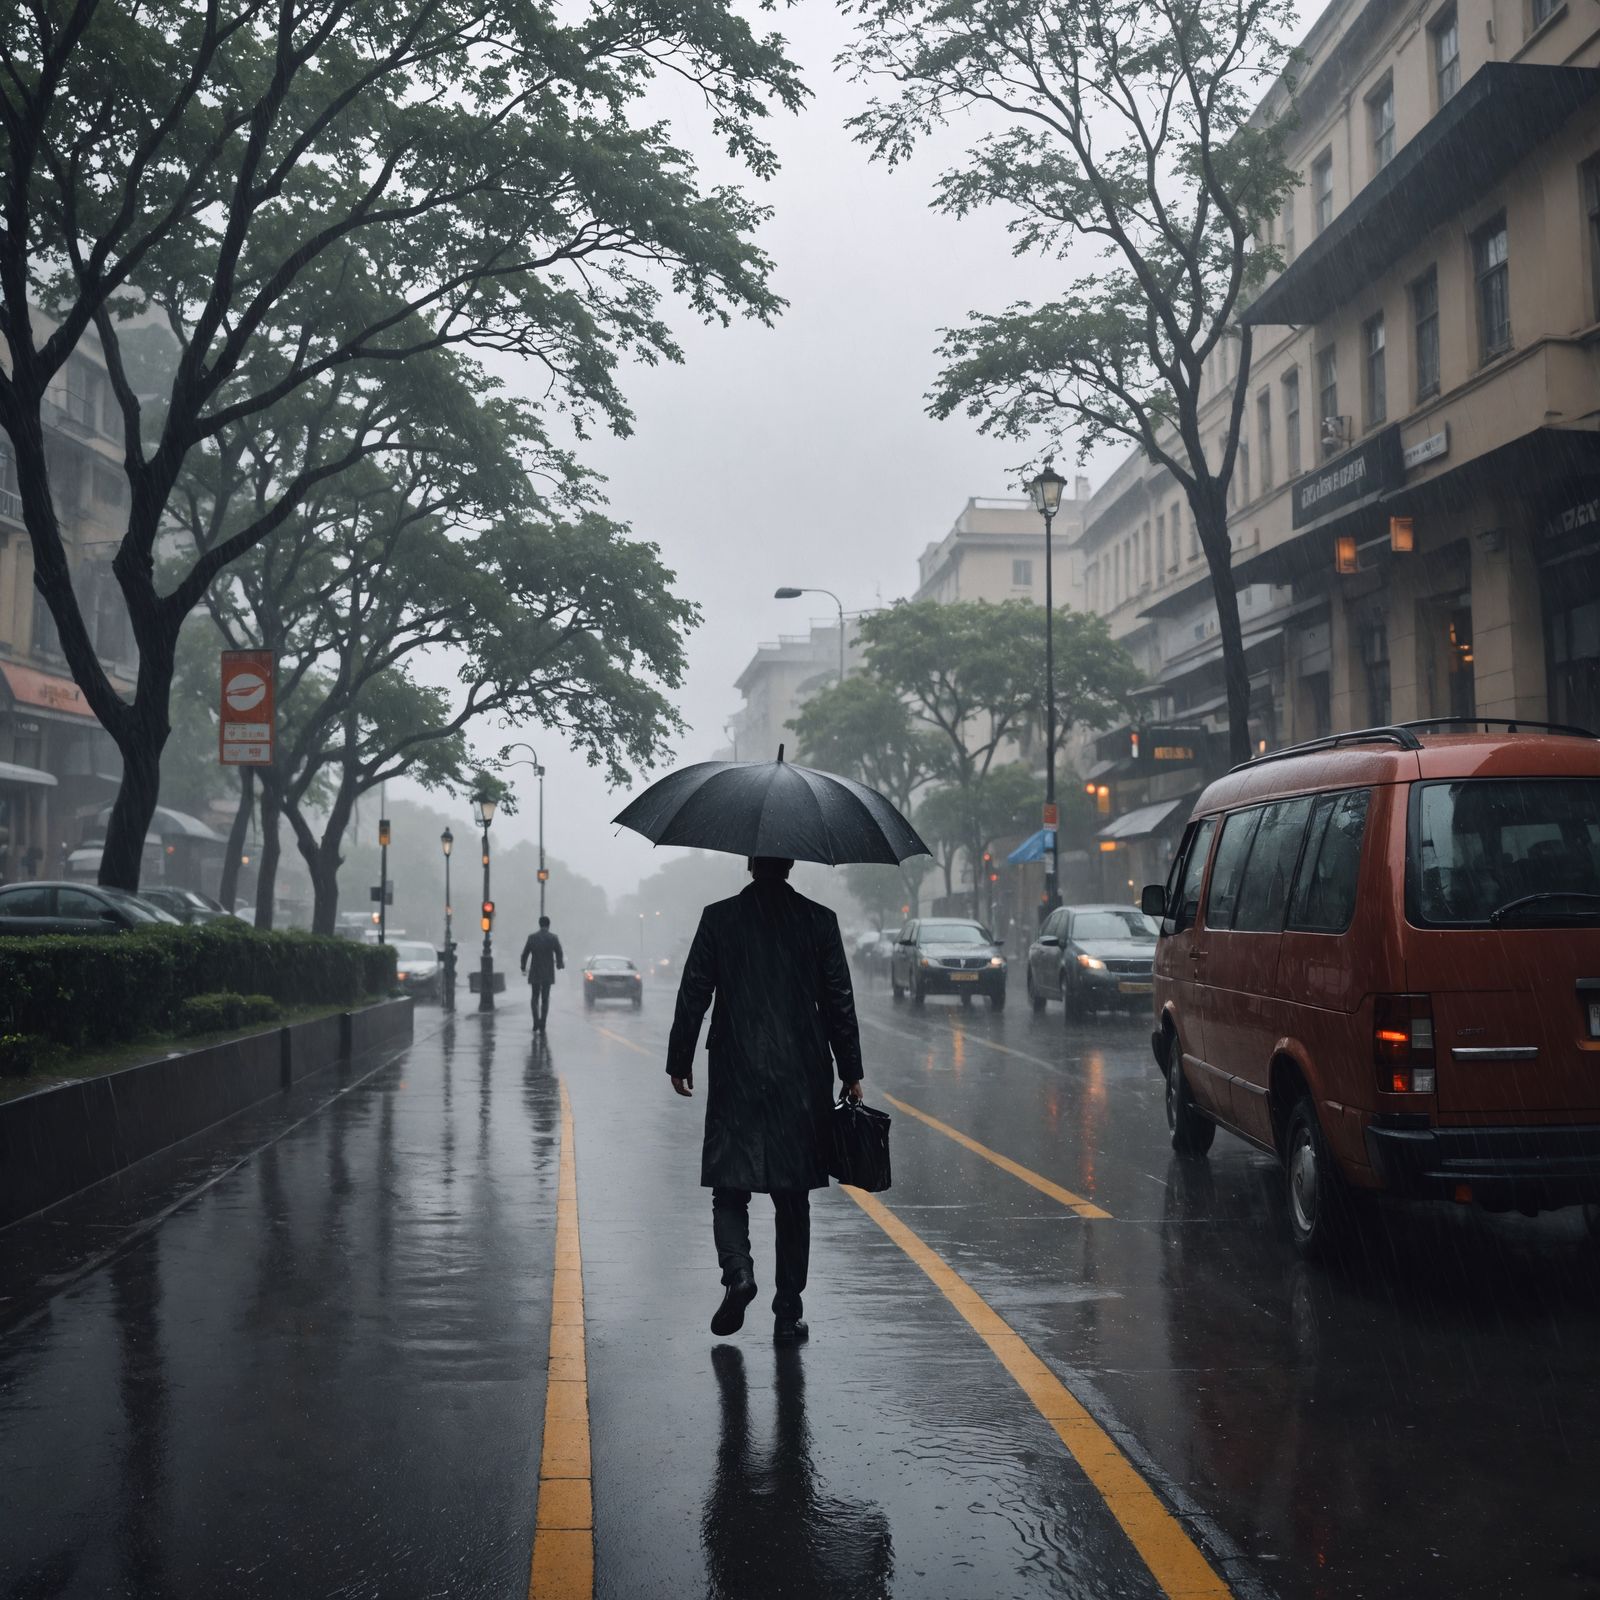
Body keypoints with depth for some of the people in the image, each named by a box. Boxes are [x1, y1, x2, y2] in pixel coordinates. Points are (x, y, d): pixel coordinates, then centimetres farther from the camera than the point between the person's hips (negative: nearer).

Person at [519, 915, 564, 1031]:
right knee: (545, 999, 9)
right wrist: (559, 965, 15)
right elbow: (559, 954, -6)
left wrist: (524, 967, 14)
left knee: (535, 998, 11)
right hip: (548, 974, 0)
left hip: (535, 973, 0)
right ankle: (542, 1025, 4)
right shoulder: (553, 938, -6)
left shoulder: (532, 937, -4)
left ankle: (536, 1023, -7)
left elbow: (525, 954, -1)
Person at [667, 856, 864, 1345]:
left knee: (730, 1189, 8)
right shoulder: (819, 920, 0)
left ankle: (738, 1270, -17)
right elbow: (840, 1002, 2)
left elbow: (693, 996, -1)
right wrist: (851, 1073, 8)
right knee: (792, 1198, 9)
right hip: (803, 1079, 1)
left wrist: (679, 1061, 9)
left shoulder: (718, 918, -2)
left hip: (736, 1079, -1)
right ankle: (788, 1313, 11)